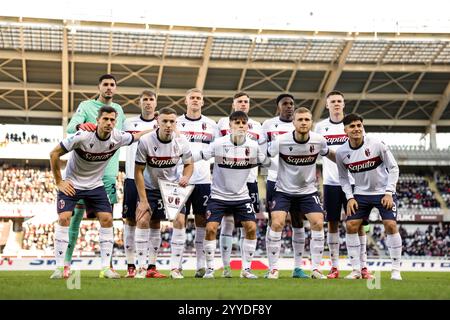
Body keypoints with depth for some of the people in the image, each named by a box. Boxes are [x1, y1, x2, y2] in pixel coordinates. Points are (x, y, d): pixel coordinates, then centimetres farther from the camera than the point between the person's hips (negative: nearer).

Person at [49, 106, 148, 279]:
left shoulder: (118, 137, -14)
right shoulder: (82, 136, -26)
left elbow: (135, 137, 12)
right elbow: (54, 154, -17)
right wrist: (59, 182, -13)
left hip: (95, 185, 4)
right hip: (71, 183, -4)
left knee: (107, 219, -6)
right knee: (64, 218, -16)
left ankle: (106, 268, 1)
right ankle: (60, 268, -10)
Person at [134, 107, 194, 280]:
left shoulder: (181, 142, -14)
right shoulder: (146, 141, -22)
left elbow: (189, 164, 3)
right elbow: (138, 171, -15)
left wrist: (186, 177, -21)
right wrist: (143, 200, -17)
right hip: (150, 187, -1)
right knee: (143, 220, -14)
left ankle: (175, 268, -4)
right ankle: (141, 267, -2)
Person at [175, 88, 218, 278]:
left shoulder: (211, 125, 11)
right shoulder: (176, 123, 7)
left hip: (204, 180, 1)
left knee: (202, 221, 4)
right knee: (179, 220, -5)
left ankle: (201, 265, 9)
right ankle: (176, 265, -1)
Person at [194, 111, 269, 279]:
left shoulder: (253, 146, -5)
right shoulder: (219, 144, -12)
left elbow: (267, 161, 9)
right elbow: (199, 156, -10)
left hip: (241, 196, 2)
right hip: (218, 194, -2)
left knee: (251, 227, -9)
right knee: (211, 228, -13)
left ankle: (246, 269, 5)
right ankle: (209, 269, 3)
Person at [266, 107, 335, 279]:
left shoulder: (319, 140, -10)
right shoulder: (281, 141, -19)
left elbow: (329, 154, 11)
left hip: (308, 190, 2)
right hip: (283, 190, -2)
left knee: (318, 223, -11)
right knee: (277, 223, -17)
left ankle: (316, 269, 2)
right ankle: (273, 269, -5)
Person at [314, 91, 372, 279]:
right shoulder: (320, 127, 8)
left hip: (352, 181, -1)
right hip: (331, 182, 1)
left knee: (358, 223, -2)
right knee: (332, 223, 3)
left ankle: (363, 267, 2)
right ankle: (334, 267, 9)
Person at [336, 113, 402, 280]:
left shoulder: (376, 145, -17)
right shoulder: (341, 152, -8)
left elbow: (393, 168, -8)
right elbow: (343, 177, 7)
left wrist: (389, 193, -14)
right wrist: (350, 197, -6)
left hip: (383, 192, -3)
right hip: (361, 193, 3)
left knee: (391, 225, -14)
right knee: (351, 226, -7)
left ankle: (396, 270, -4)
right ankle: (356, 270, 3)